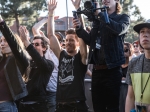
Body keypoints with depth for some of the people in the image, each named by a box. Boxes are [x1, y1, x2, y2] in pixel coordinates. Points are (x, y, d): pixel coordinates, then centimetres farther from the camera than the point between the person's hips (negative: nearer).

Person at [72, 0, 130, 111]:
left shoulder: (123, 18, 4)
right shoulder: (97, 20, 18)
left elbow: (118, 29, -18)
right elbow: (90, 40, 13)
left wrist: (99, 13, -18)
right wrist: (79, 28, -4)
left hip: (112, 69, -5)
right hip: (97, 70, 5)